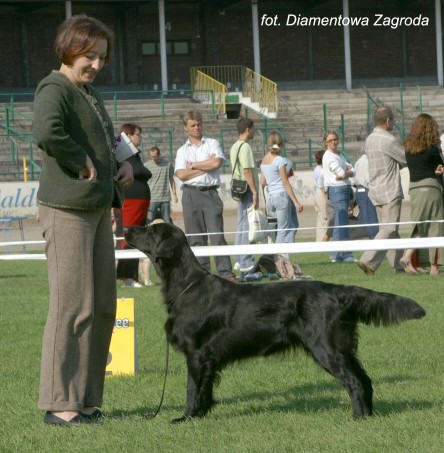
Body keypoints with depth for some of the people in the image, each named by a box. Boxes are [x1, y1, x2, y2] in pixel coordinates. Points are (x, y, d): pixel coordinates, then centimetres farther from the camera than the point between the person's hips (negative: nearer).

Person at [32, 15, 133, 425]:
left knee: (103, 306, 10)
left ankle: (87, 399, 17)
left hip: (98, 210, 10)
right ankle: (59, 404, -4)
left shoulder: (90, 92, 19)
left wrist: (124, 163, 14)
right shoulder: (54, 89, -11)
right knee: (73, 306, -9)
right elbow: (46, 132, -32)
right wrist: (82, 163, -21)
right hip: (67, 210, -10)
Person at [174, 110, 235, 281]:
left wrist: (193, 165, -1)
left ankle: (225, 273, -10)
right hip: (191, 194, 2)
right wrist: (206, 167, -3)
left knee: (217, 234, -8)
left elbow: (217, 162, -8)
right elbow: (181, 174, -2)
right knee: (196, 238, 0)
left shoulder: (212, 144, 11)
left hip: (210, 192, -2)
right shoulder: (182, 151, 14)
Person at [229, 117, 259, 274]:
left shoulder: (234, 147, 16)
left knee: (241, 225, 13)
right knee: (248, 226, -9)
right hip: (247, 190, -10)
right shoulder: (245, 147, -14)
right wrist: (255, 192, -20)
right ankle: (246, 263, -11)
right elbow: (247, 171, -20)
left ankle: (240, 261, 17)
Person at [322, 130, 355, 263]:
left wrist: (345, 173, -12)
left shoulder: (339, 155, 17)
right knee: (343, 223, -12)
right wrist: (347, 172, 3)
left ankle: (336, 254, 14)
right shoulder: (328, 156, -10)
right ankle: (346, 254, -15)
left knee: (339, 223, 10)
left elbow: (352, 171, 8)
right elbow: (342, 173, -17)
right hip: (337, 190, -9)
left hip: (345, 189, 9)